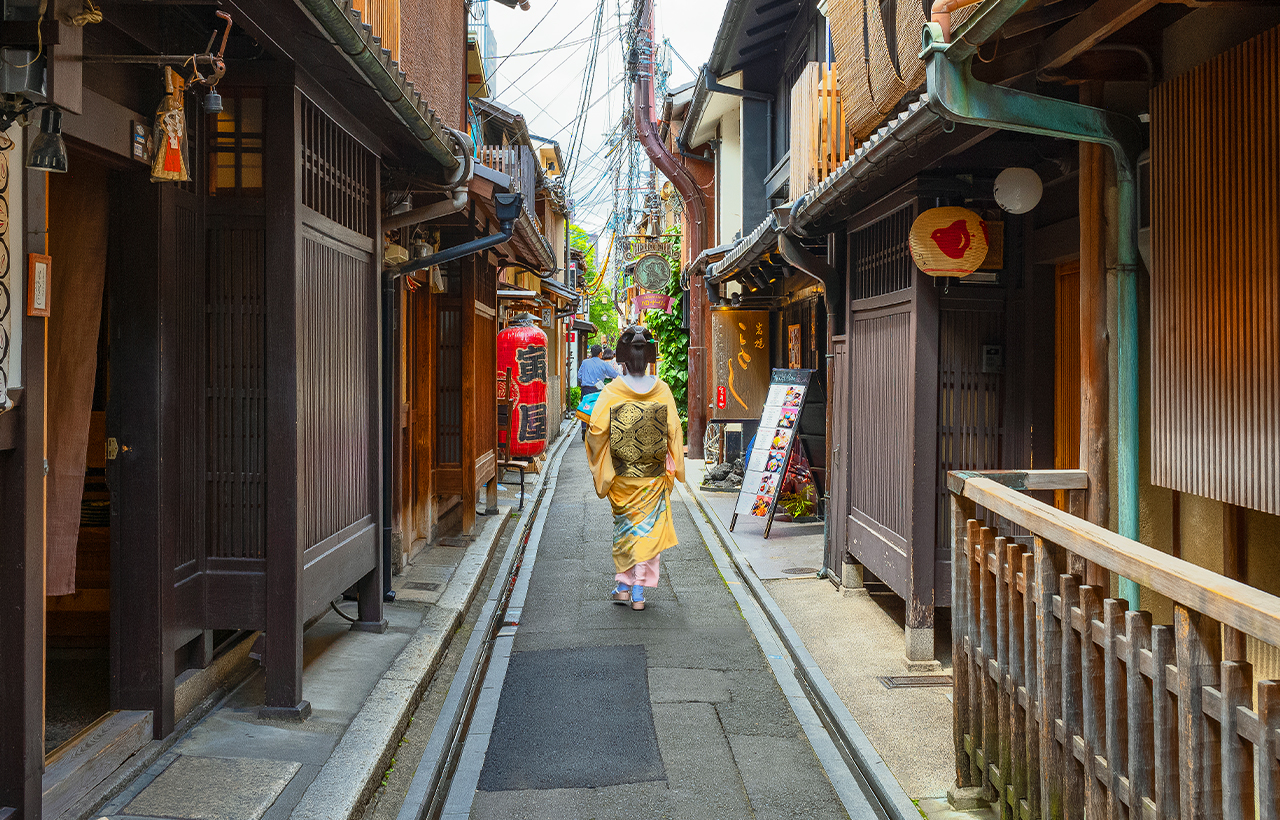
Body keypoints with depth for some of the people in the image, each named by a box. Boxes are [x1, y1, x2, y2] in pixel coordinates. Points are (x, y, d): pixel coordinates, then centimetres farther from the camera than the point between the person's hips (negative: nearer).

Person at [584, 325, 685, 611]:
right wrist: (673, 469, 8)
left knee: (624, 527, 17)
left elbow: (596, 431, -12)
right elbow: (674, 431, -3)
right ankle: (638, 593, 8)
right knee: (648, 528, 8)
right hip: (653, 476, 0)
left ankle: (623, 587, 18)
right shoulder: (662, 390, -7)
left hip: (622, 475, 0)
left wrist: (600, 469, 5)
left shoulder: (612, 392, -11)